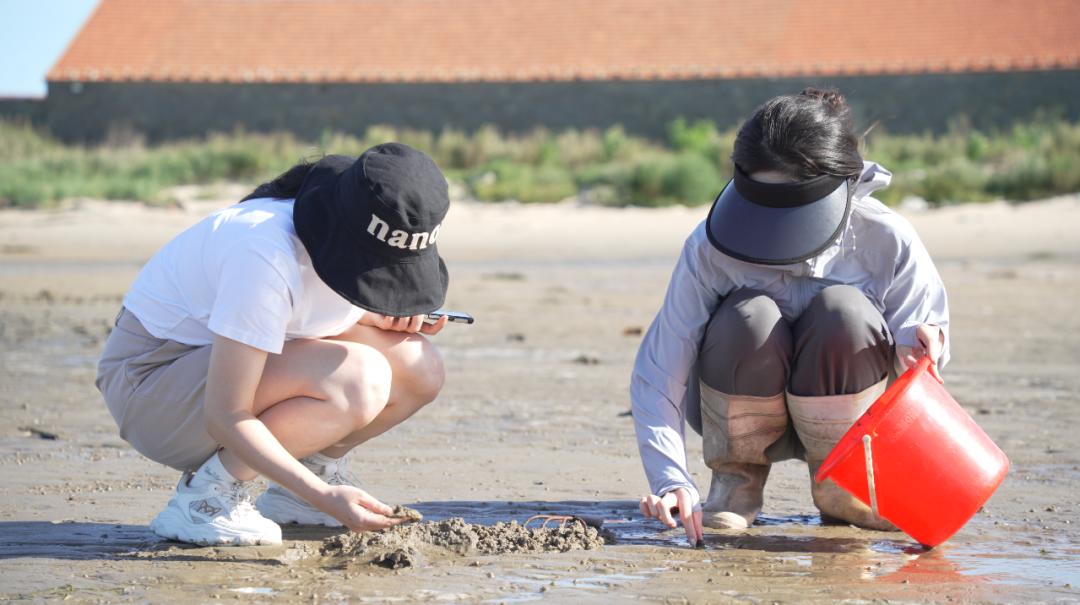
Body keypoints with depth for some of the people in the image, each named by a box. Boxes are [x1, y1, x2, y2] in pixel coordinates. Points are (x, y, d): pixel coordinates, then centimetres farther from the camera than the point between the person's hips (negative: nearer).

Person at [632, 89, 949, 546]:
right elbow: (657, 375, -23)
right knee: (750, 318, -33)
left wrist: (915, 356, -37)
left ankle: (839, 487, -8)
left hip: (840, 418, 1)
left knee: (843, 310, -31)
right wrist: (672, 481, -37)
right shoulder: (710, 247, -22)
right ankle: (737, 478, -6)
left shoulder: (886, 242, -19)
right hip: (744, 417, -1)